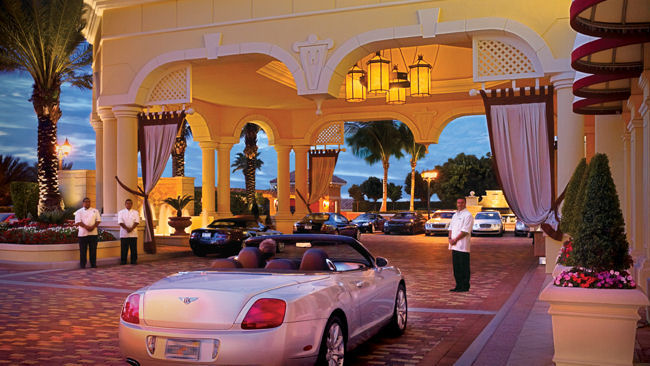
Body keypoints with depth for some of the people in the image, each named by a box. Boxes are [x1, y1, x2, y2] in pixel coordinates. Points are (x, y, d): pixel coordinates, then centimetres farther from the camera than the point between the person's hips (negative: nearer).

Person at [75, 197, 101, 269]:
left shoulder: (95, 211, 12)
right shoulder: (79, 211, 6)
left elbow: (98, 220, 5)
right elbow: (78, 221, -5)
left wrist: (93, 226, -13)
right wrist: (86, 227, -19)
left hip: (93, 233, 2)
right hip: (83, 233, -2)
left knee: (93, 249, 3)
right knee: (83, 250, 0)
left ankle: (93, 264, 11)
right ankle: (82, 265, 7)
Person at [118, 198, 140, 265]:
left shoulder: (135, 212, 10)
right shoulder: (121, 212, 7)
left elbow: (137, 222, -3)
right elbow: (120, 222, -5)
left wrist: (131, 228, -17)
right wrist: (126, 228, -17)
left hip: (133, 233, 1)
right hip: (124, 233, -1)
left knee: (133, 248, 1)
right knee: (124, 248, 1)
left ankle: (134, 260, 7)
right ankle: (123, 261, 7)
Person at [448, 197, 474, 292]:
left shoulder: (468, 215, -7)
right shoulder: (455, 215, 19)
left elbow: (465, 231, -15)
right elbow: (451, 228, 18)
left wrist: (455, 239, -16)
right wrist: (450, 238, 0)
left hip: (462, 246, -8)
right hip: (454, 245, 8)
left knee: (464, 267, -4)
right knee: (456, 266, 10)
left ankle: (465, 286, 2)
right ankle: (458, 285, 18)